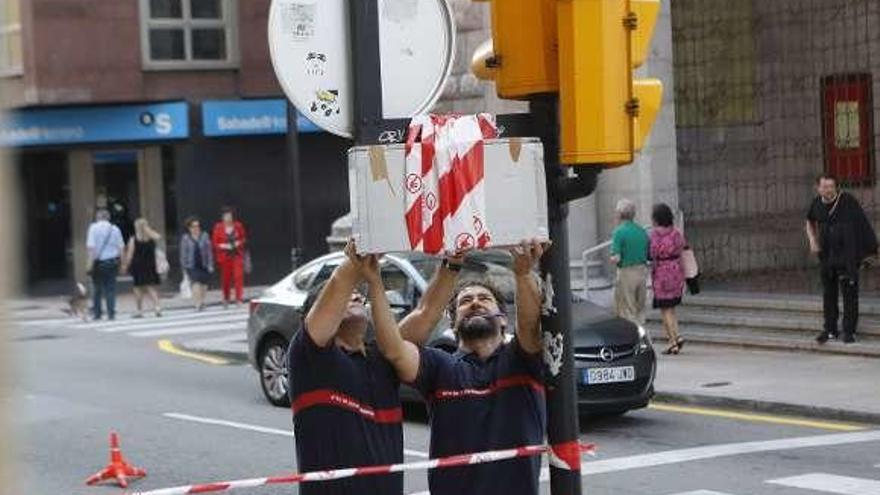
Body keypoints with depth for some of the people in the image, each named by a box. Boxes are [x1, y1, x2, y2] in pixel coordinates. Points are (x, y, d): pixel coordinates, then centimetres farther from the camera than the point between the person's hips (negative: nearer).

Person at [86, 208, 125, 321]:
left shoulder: (94, 228, -6)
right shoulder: (115, 229, 4)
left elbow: (91, 247, -14)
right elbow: (121, 247, 4)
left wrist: (90, 263, -12)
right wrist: (121, 263, 12)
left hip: (98, 262, -2)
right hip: (112, 261, 2)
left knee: (97, 288, 11)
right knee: (111, 288, 6)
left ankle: (96, 313, 12)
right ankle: (111, 313, 0)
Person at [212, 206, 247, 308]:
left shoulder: (238, 226, 1)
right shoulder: (218, 228, -4)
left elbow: (243, 238, 12)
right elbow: (215, 243, 1)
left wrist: (239, 243, -7)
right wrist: (223, 246, -15)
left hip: (237, 255, 0)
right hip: (224, 256, 0)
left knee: (238, 276, -11)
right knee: (226, 278, 5)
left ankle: (239, 299, -10)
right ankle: (226, 299, 23)